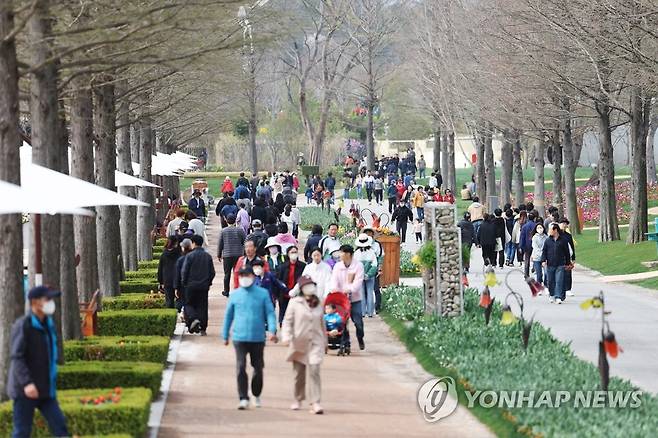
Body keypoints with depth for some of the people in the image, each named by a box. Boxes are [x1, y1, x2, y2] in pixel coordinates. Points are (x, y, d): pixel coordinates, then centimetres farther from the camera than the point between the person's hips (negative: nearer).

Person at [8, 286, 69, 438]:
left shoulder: (48, 324, 10)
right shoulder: (22, 325, -13)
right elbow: (17, 357, -19)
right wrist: (26, 383, -29)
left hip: (45, 390, 7)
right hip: (25, 390, -7)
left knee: (59, 425, 0)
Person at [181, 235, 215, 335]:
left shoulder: (189, 256, -9)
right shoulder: (208, 256, 5)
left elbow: (184, 271, -9)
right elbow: (212, 272, 8)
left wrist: (184, 282, 4)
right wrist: (208, 283, 18)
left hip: (191, 285, -4)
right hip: (204, 286, 4)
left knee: (189, 304, 8)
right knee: (202, 306, 8)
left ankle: (193, 318, -18)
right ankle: (203, 328, 6)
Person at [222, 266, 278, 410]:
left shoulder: (263, 294, 2)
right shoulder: (235, 295, 5)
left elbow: (270, 313, 0)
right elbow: (228, 315, 13)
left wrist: (272, 330, -15)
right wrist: (225, 335, 14)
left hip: (258, 338, 0)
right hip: (240, 337, 0)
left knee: (258, 368, 11)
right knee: (241, 368, -11)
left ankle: (256, 395, 31)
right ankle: (243, 398, -8)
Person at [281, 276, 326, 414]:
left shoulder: (318, 304, 9)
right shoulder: (295, 303, -1)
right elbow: (287, 321, -3)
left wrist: (324, 341, 24)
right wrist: (286, 336, -17)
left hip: (315, 344, 1)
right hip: (299, 344, -1)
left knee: (314, 371, -14)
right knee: (299, 374, 9)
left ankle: (315, 403, -17)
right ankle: (298, 400, 29)